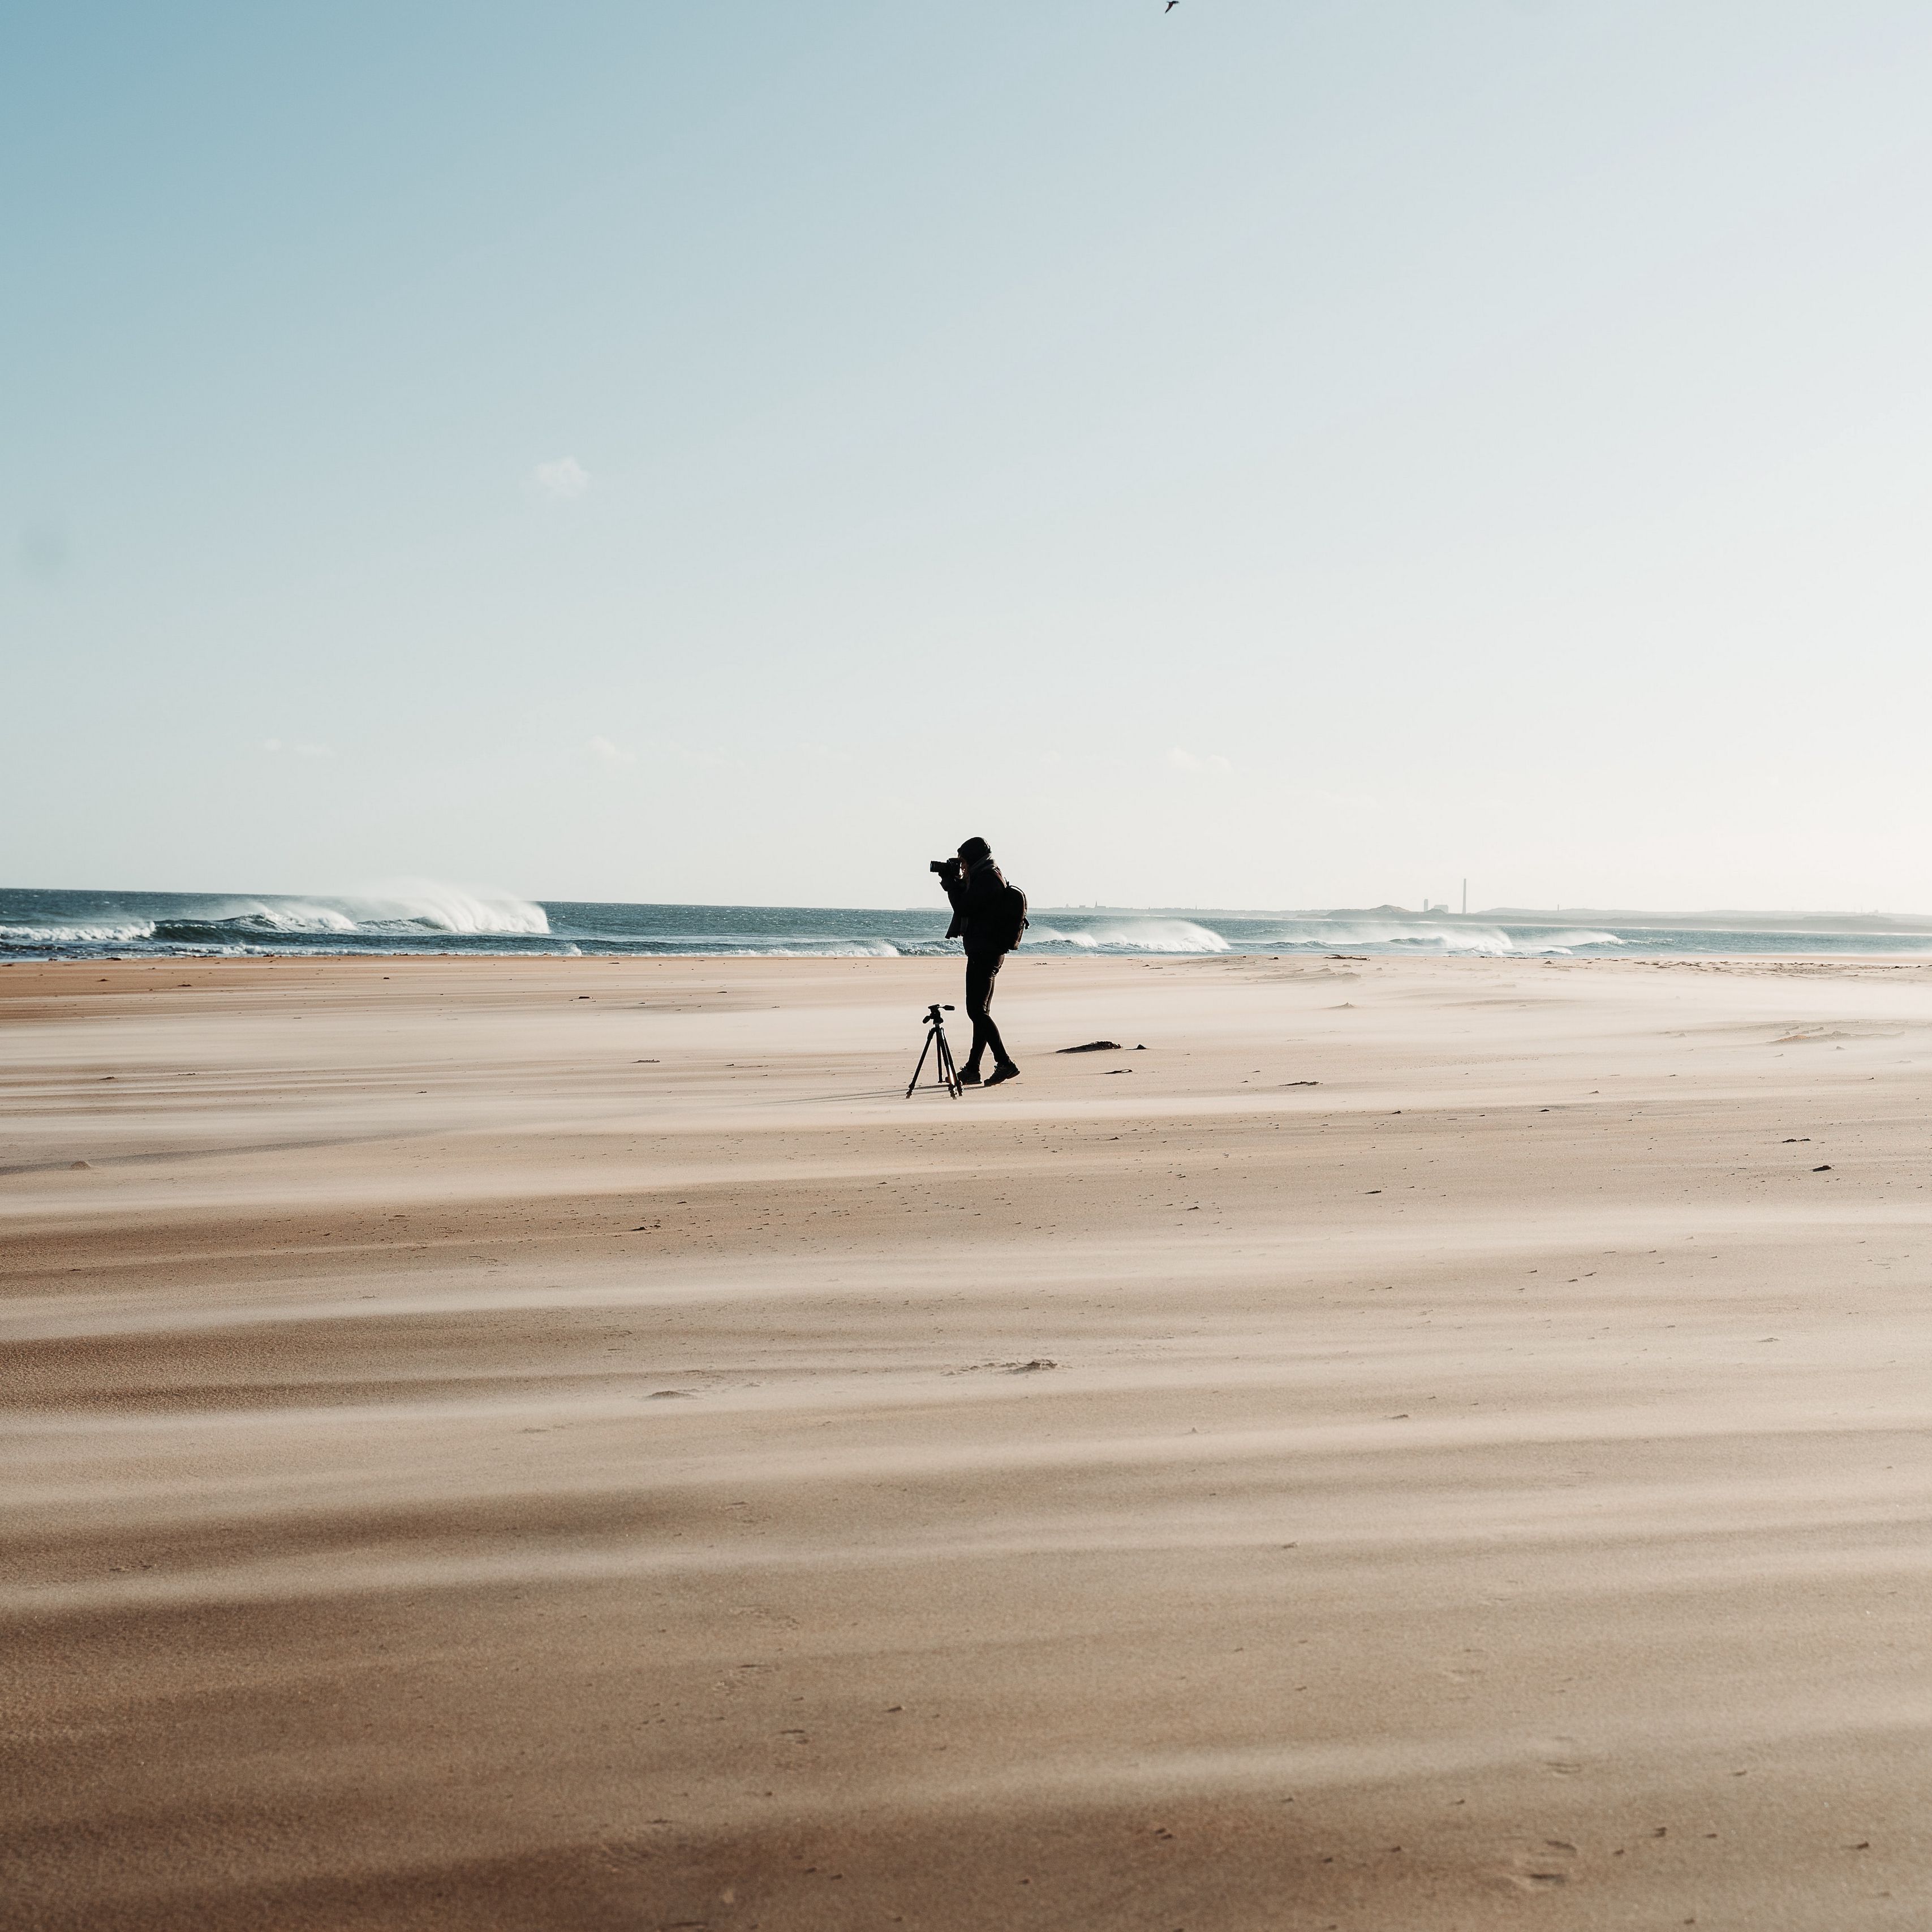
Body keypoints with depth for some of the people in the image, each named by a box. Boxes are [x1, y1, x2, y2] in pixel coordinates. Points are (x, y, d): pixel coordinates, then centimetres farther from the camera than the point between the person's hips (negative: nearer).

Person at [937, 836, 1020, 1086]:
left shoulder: (987, 880, -15)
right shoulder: (987, 878, 17)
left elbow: (964, 908, -19)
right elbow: (967, 905, 25)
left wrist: (951, 883, -6)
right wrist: (954, 882, 14)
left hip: (983, 953, -11)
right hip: (988, 953, 11)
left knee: (977, 1011, -12)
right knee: (980, 1012, 11)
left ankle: (1005, 1064, -17)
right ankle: (972, 1070, 15)